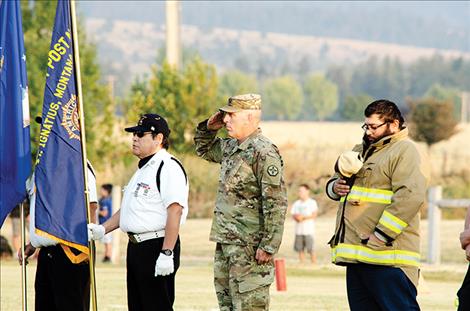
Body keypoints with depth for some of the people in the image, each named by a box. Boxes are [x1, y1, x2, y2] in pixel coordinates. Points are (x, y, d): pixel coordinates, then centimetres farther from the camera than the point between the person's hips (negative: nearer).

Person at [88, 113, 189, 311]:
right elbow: (127, 209, 27)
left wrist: (166, 254, -25)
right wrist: (102, 229, 13)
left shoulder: (169, 167, -13)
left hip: (157, 247, -11)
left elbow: (175, 210, -21)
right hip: (135, 248, 11)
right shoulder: (144, 169, 21)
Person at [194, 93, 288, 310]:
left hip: (250, 248, -10)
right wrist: (210, 127, 13)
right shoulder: (230, 147, 13)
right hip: (225, 243, 10)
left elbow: (276, 205, -19)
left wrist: (268, 247, -22)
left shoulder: (264, 153, -15)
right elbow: (203, 149, 35)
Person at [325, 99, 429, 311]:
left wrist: (380, 237, -22)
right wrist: (335, 187, 6)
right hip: (356, 255, 9)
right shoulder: (362, 150, 23)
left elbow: (410, 197, -19)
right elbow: (334, 182, 33)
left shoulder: (405, 152, -6)